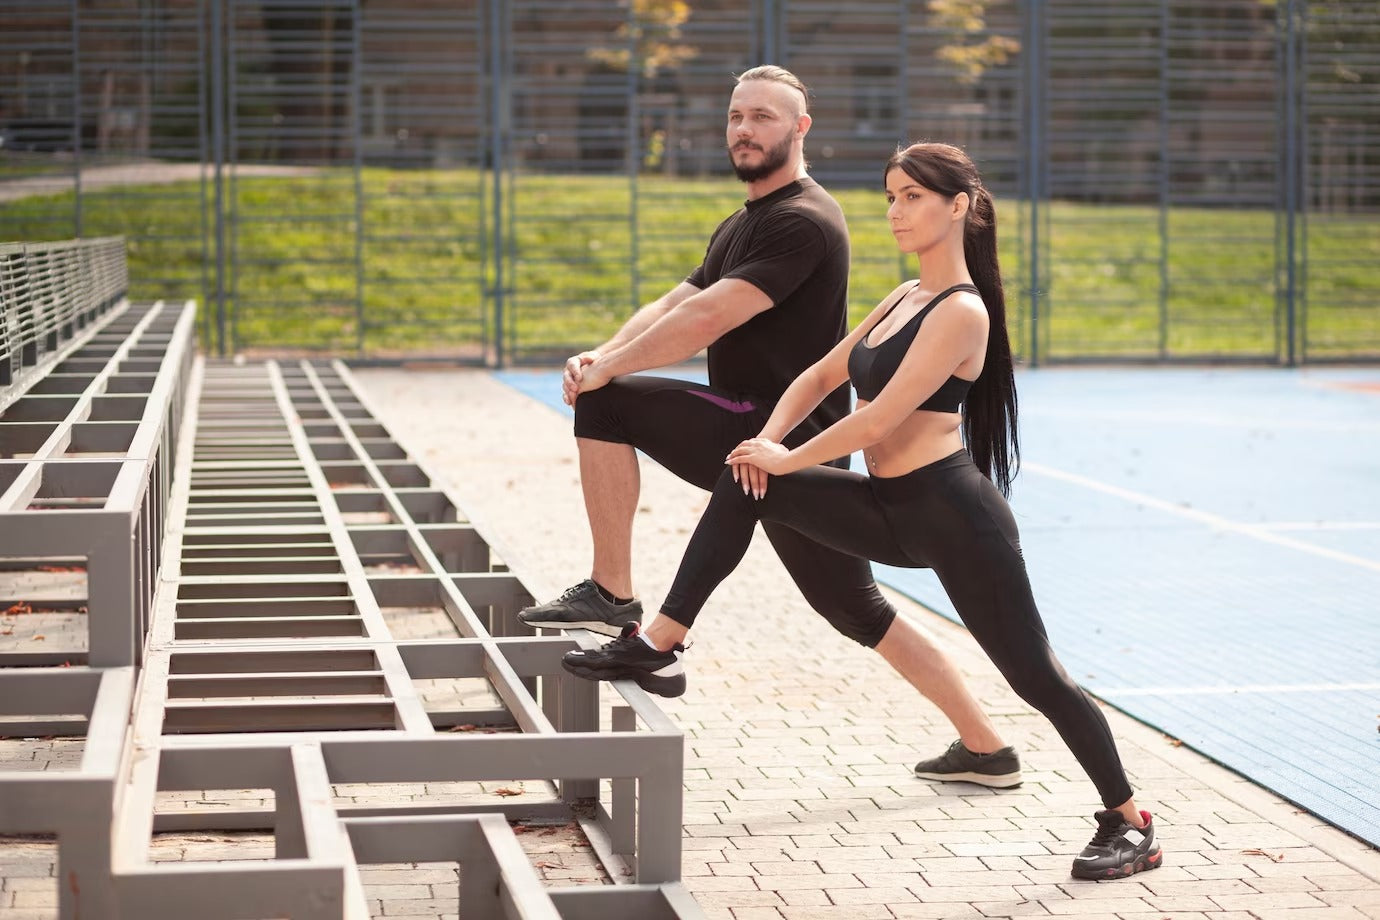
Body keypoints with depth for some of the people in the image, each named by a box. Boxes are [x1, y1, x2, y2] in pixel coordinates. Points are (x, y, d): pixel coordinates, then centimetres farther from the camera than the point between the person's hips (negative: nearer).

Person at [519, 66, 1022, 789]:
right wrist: (600, 356, -6)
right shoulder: (740, 226, 20)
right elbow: (671, 307, 13)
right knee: (856, 608, 9)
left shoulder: (802, 222, -14)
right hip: (758, 437, 10)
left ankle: (612, 594, -6)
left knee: (609, 403, -9)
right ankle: (986, 749, 12)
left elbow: (705, 320, -22)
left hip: (787, 439, -10)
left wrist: (607, 369, -14)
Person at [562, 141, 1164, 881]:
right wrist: (768, 442, 1)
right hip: (895, 512, 9)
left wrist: (785, 460, -9)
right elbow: (820, 377, 19)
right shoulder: (905, 298, 13)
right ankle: (658, 646, 5)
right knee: (743, 485, 2)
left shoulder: (961, 312, -14)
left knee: (1034, 674, -3)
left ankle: (1129, 825, 11)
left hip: (953, 515, -9)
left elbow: (879, 419, -20)